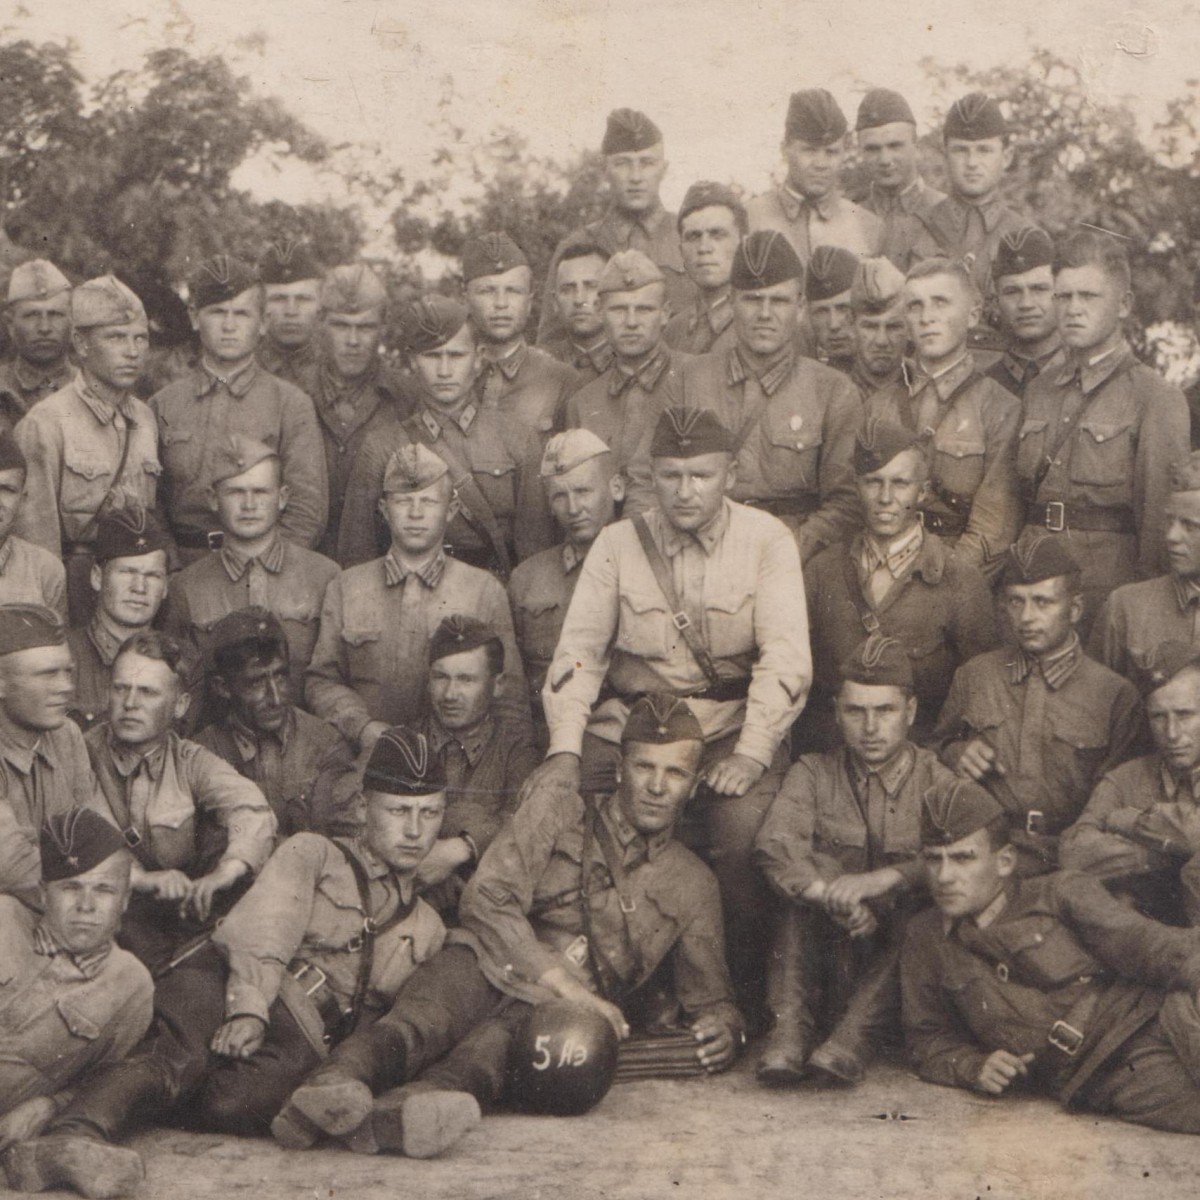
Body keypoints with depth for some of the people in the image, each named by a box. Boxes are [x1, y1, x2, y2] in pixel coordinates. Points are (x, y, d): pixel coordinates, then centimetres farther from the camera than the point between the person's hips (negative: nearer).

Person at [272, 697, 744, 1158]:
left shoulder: (691, 886, 22)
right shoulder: (555, 815, 15)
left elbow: (709, 996, 26)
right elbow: (487, 899, 0)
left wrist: (722, 1027, -2)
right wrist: (565, 983, -12)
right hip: (487, 965, 1)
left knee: (492, 1044, -38)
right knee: (417, 1023, -36)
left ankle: (395, 1114, -68)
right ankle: (332, 1091, -67)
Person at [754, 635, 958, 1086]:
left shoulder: (937, 783, 5)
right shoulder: (813, 774, 10)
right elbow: (773, 845, -10)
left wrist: (883, 879, -31)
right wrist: (831, 895, -29)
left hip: (901, 954, -1)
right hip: (823, 959, 1)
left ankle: (856, 1032, -34)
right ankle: (791, 1023, -30)